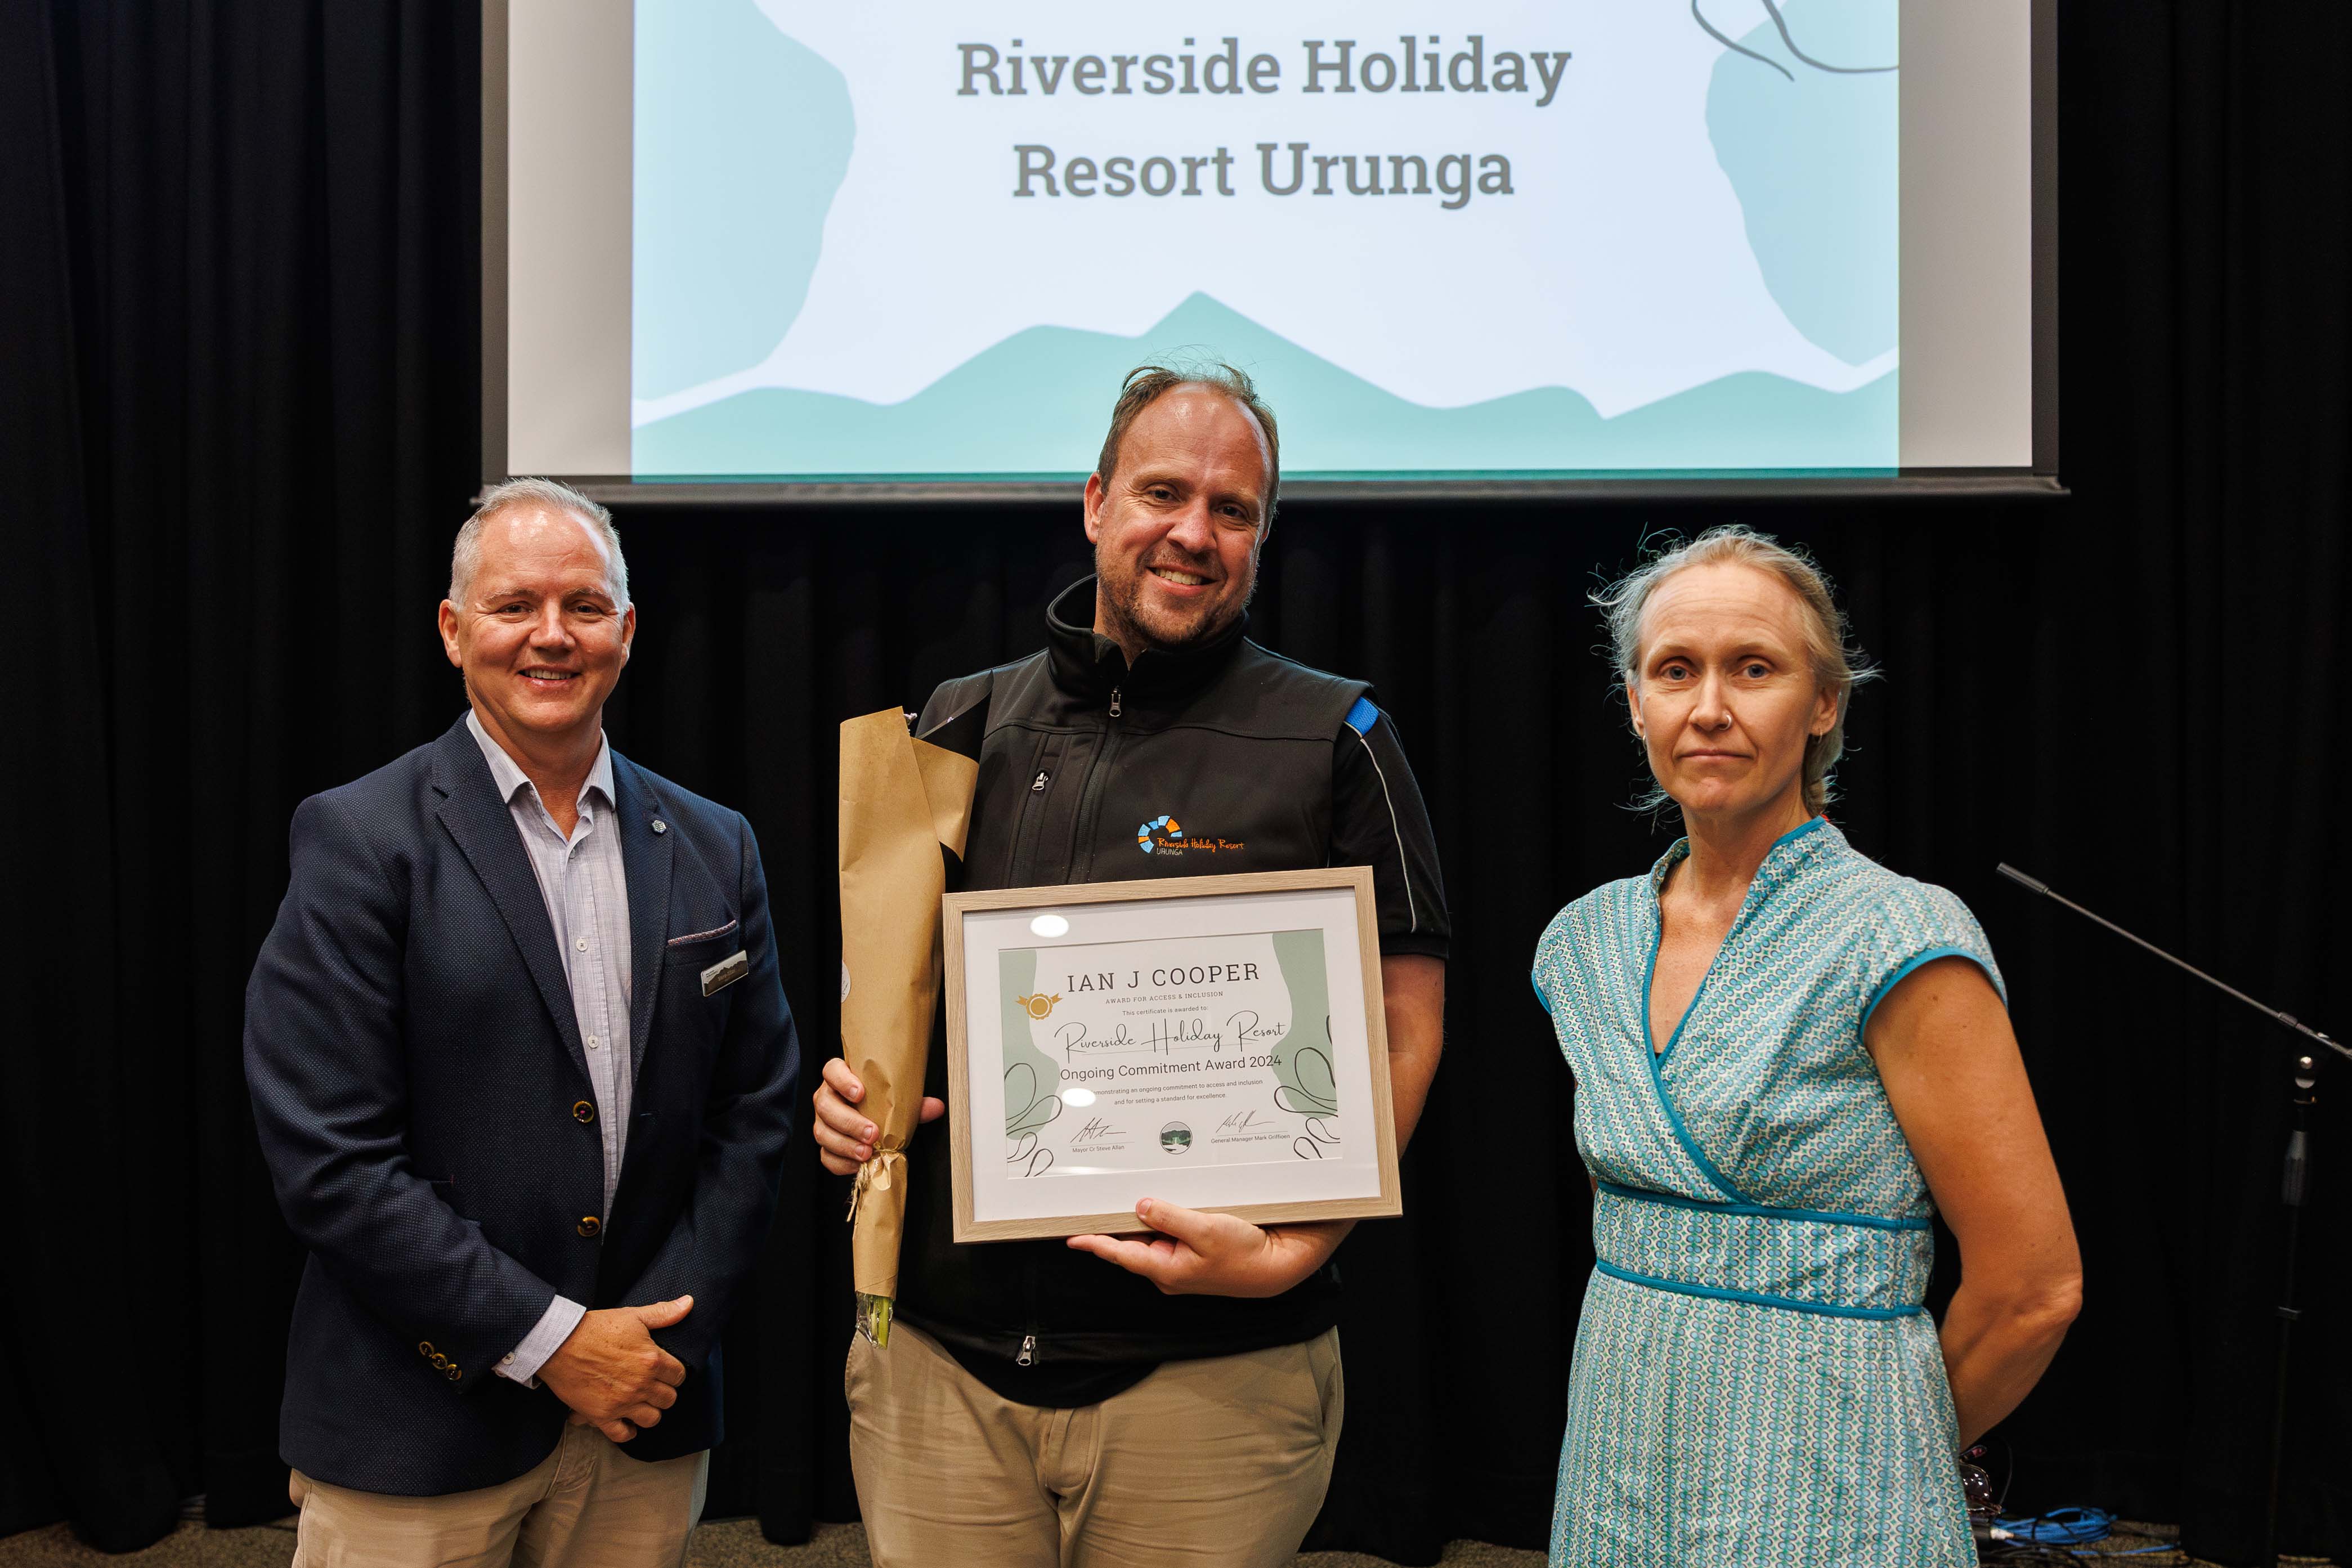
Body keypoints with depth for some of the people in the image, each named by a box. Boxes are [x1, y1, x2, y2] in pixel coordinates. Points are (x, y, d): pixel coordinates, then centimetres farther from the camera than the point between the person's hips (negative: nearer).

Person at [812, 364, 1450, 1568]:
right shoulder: (959, 725, 8)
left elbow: (1404, 1031, -3)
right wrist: (852, 1088, -2)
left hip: (1213, 1370, -2)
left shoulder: (1336, 741, -2)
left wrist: (1293, 1251, -14)